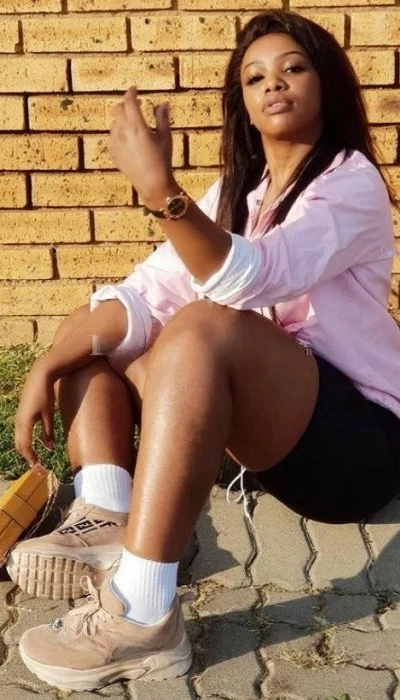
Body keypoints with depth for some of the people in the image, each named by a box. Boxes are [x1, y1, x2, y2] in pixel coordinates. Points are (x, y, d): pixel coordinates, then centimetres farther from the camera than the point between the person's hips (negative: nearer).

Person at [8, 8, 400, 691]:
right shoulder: (235, 192, 11)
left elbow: (251, 279, -28)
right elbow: (147, 296, 0)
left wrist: (162, 191, -42)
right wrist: (49, 366, -14)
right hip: (271, 428, 7)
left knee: (203, 327, -34)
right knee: (89, 333, 2)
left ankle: (144, 615, -37)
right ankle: (105, 517, -21)